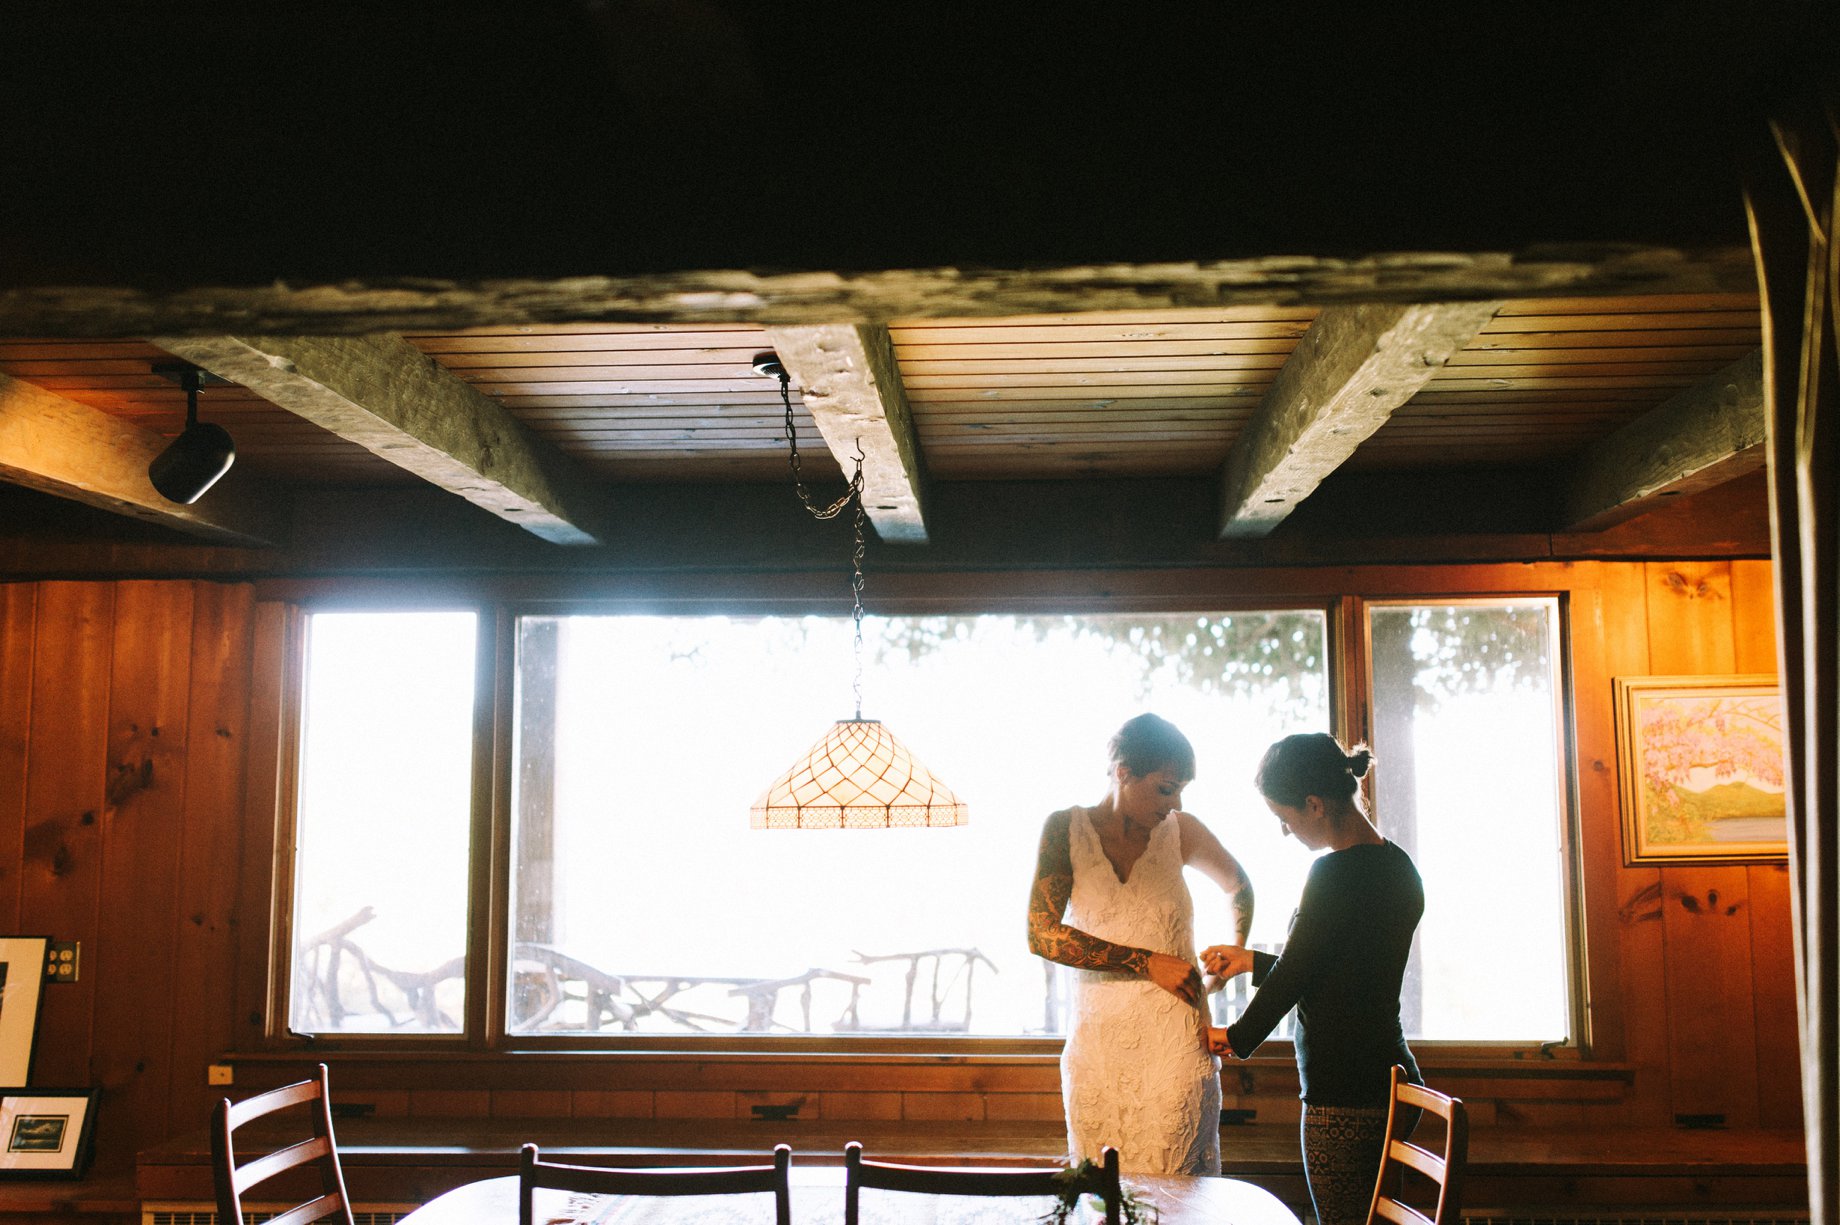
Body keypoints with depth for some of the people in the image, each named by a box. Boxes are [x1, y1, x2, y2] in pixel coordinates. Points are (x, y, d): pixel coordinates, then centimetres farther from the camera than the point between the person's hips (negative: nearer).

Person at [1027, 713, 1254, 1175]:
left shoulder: (1180, 831, 4)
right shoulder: (1066, 829, -1)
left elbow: (1238, 886, 24)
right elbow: (1042, 935, -10)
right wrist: (1147, 962, -11)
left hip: (1176, 1046, 0)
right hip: (1096, 1045, 0)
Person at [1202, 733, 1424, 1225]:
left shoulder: (1335, 874, -18)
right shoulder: (1397, 866, 10)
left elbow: (1292, 976, -10)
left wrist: (1235, 1037, 7)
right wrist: (1251, 960, 26)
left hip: (1345, 1100, -9)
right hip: (1394, 1081, 9)